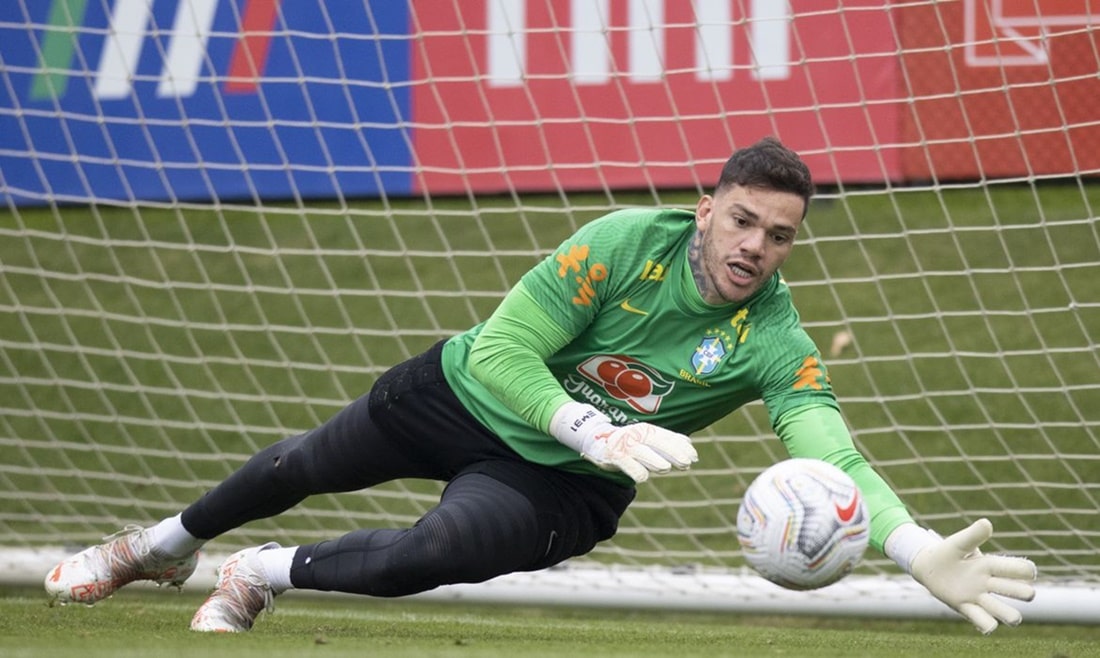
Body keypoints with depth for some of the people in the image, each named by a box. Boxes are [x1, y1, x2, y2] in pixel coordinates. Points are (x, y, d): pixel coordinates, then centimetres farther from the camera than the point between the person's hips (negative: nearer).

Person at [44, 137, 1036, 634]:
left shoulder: (776, 345, -24)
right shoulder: (628, 241, -27)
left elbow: (830, 455, -36)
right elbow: (504, 351, -26)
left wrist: (919, 549, -53)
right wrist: (599, 431, -40)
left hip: (562, 485, -1)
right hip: (471, 392, 1)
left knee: (435, 555, -27)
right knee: (296, 471, 16)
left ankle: (266, 577, 5)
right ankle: (165, 546, 50)